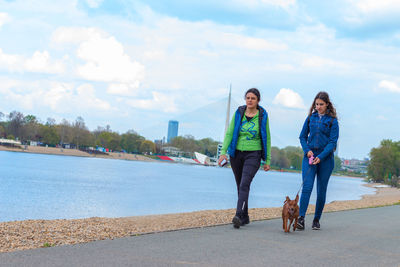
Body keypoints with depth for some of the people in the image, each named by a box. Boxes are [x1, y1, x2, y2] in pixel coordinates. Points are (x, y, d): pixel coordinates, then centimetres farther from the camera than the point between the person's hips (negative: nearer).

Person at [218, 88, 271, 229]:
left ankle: (238, 215, -29)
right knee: (240, 185, 9)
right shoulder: (239, 113, 2)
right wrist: (223, 151, -11)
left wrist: (267, 160, 2)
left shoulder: (262, 116, -2)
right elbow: (229, 133, 0)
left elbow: (267, 139, 3)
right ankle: (245, 217, 20)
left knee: (244, 184, -20)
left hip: (253, 155, -3)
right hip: (236, 153, 3)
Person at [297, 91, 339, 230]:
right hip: (309, 157, 2)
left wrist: (321, 157, -16)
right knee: (307, 187, -13)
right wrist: (307, 150, -4)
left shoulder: (332, 121, -1)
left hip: (325, 159, -1)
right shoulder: (311, 117, 8)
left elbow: (333, 142, -6)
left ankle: (316, 219, 15)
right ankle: (301, 218, -20)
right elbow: (303, 136, 14)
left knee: (321, 190, 4)